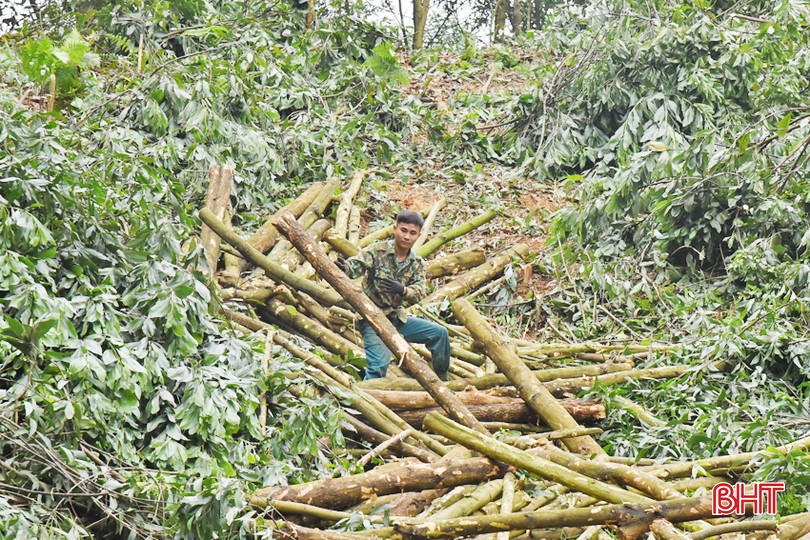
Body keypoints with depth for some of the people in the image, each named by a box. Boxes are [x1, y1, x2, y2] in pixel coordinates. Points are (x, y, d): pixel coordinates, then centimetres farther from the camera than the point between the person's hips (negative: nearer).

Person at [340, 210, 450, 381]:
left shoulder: (417, 263, 5)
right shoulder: (378, 251, -9)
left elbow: (420, 291, -9)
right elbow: (357, 264, -24)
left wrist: (402, 290, -32)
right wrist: (344, 267, -50)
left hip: (398, 318, 6)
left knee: (439, 333, 5)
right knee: (380, 364, -24)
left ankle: (442, 381, 21)